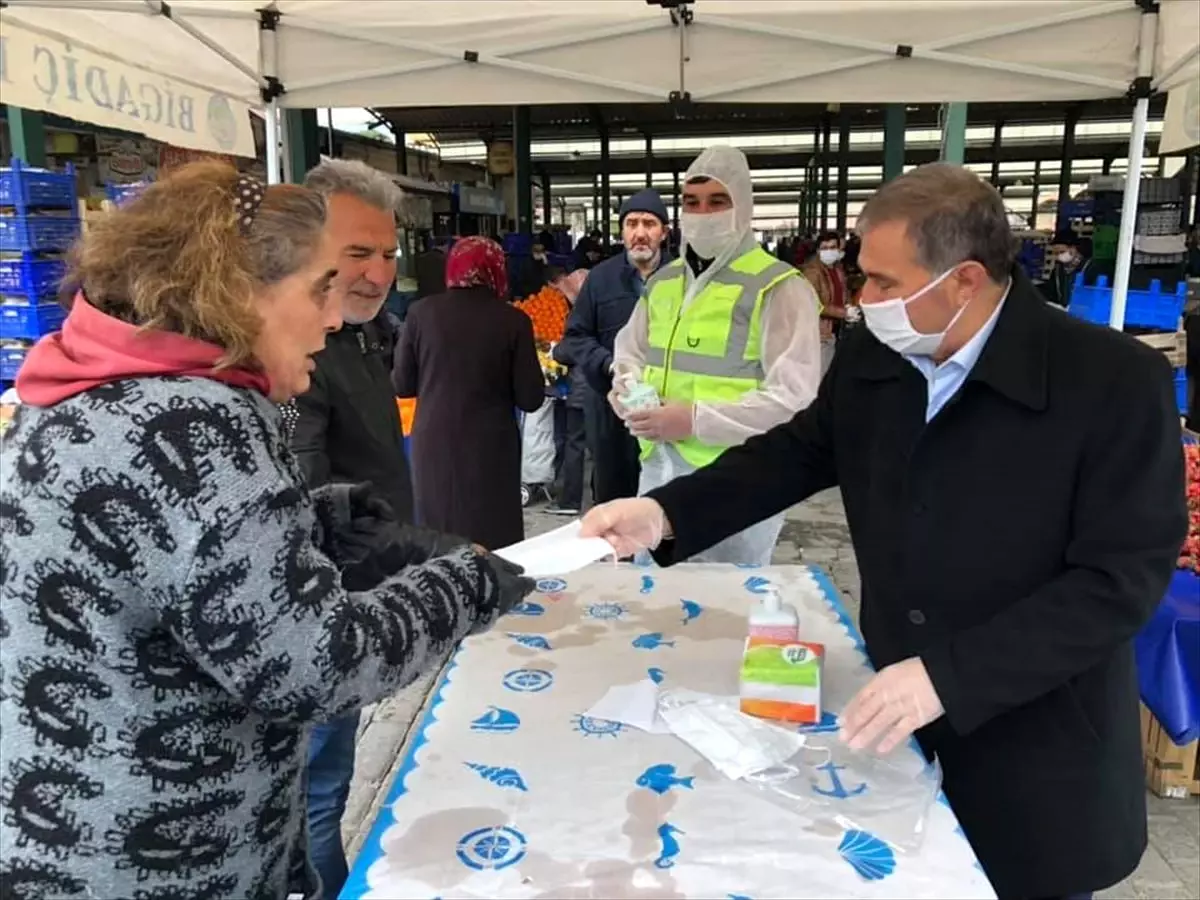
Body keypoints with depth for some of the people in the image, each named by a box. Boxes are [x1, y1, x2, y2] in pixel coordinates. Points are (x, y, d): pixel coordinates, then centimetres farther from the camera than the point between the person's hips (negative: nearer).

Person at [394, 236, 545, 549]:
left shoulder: (422, 312, -3)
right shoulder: (513, 320, -7)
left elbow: (402, 385, 2)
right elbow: (530, 399, -5)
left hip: (434, 445, 2)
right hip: (491, 449, -2)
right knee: (494, 541, 9)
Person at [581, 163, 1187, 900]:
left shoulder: (1117, 382, -21)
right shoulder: (870, 358, -5)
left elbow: (1122, 577, -22)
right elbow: (801, 450, 6)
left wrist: (948, 675, -29)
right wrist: (665, 512, -8)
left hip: (1036, 748, -4)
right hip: (897, 712, 5)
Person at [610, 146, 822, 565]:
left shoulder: (778, 287, -11)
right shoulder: (662, 281, 11)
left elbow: (793, 398, -18)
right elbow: (629, 354, 23)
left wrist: (695, 420, -22)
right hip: (658, 471, 6)